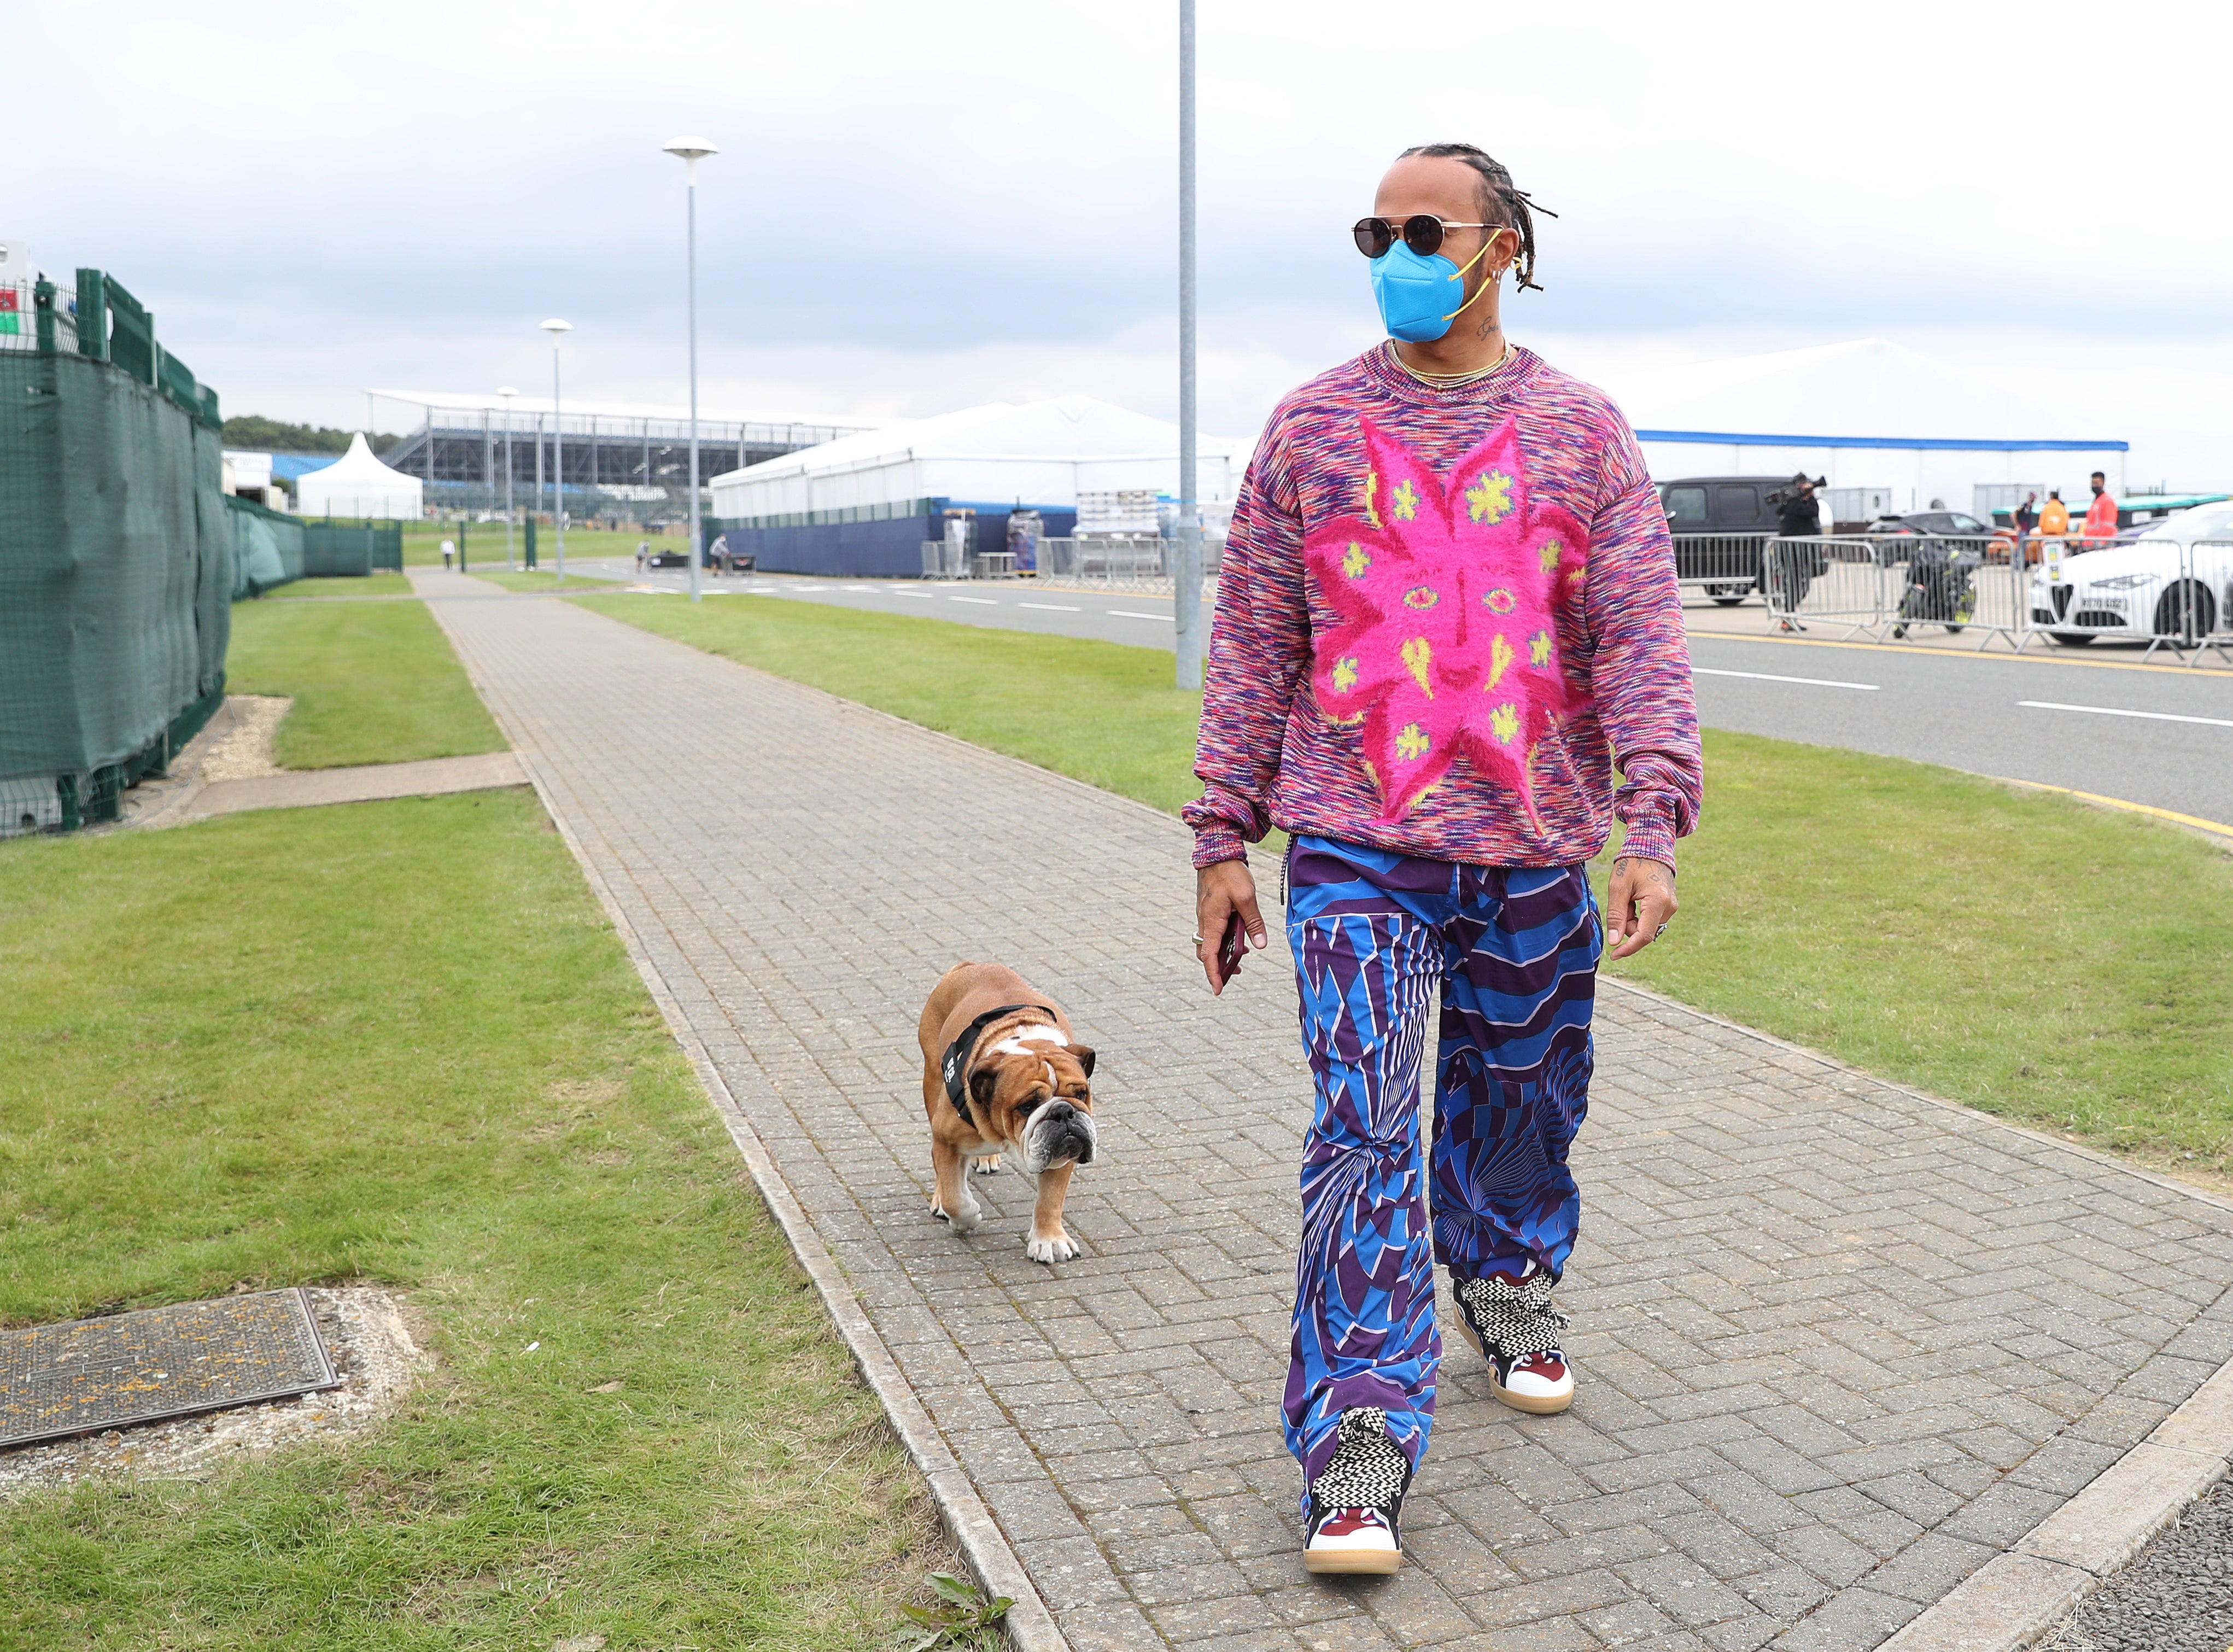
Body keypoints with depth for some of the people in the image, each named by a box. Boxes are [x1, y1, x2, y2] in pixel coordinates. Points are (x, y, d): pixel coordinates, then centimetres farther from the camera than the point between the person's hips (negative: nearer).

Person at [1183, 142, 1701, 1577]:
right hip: (1354, 848, -1)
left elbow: (1642, 636, 0)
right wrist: (1224, 840, 3)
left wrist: (1652, 828, -11)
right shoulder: (1312, 426, 5)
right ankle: (1359, 1451, -3)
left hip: (1533, 846, 2)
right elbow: (1253, 643, 6)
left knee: (1522, 1096, 16)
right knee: (1364, 1130, -8)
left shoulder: (1582, 431, 5)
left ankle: (1511, 1286, 43)